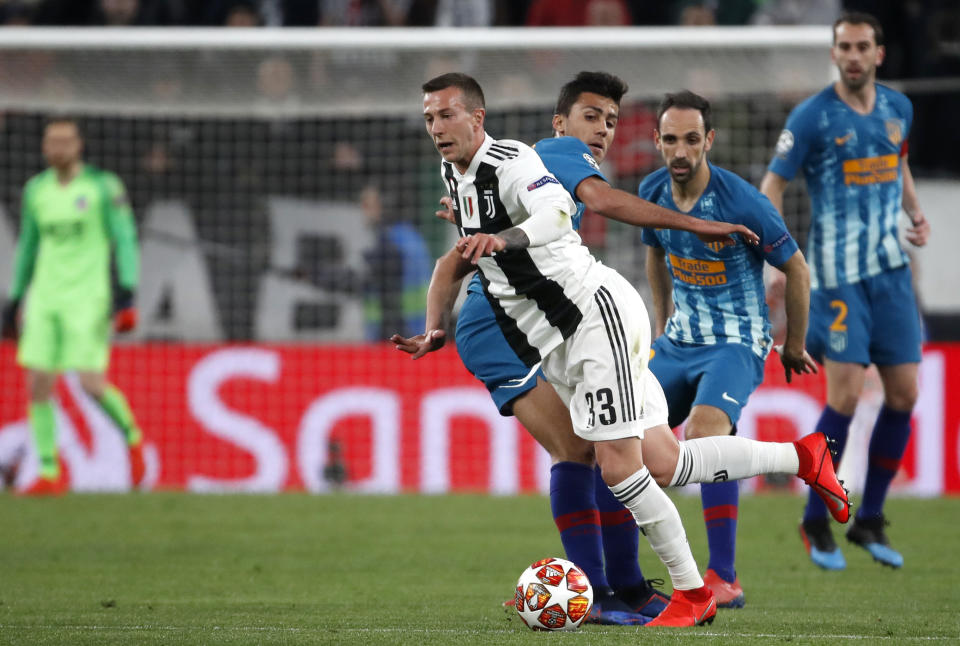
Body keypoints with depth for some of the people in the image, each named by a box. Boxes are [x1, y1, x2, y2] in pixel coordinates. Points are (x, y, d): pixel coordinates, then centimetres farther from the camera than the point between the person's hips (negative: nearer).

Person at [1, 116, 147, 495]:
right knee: (37, 385, -4)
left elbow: (125, 240, -4)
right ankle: (49, 474, 4)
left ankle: (132, 437, 15)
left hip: (87, 298, -5)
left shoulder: (103, 186, -3)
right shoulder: (36, 190, 11)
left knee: (92, 384, -14)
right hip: (45, 299, 5)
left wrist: (127, 292, -15)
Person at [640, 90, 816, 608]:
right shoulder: (652, 192, -2)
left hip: (736, 343, -7)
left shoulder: (742, 203, -20)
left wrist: (794, 346, 2)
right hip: (678, 341, 7)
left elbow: (796, 269, -8)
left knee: (705, 427, -31)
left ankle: (724, 579, -26)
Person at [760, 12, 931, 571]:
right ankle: (816, 521, 2)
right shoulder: (812, 117, -8)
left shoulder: (898, 108, 8)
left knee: (904, 394, 2)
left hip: (891, 268, 6)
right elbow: (773, 184, -5)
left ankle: (870, 520, 15)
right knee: (846, 395, -14)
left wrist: (916, 212, 10)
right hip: (837, 273, -6)